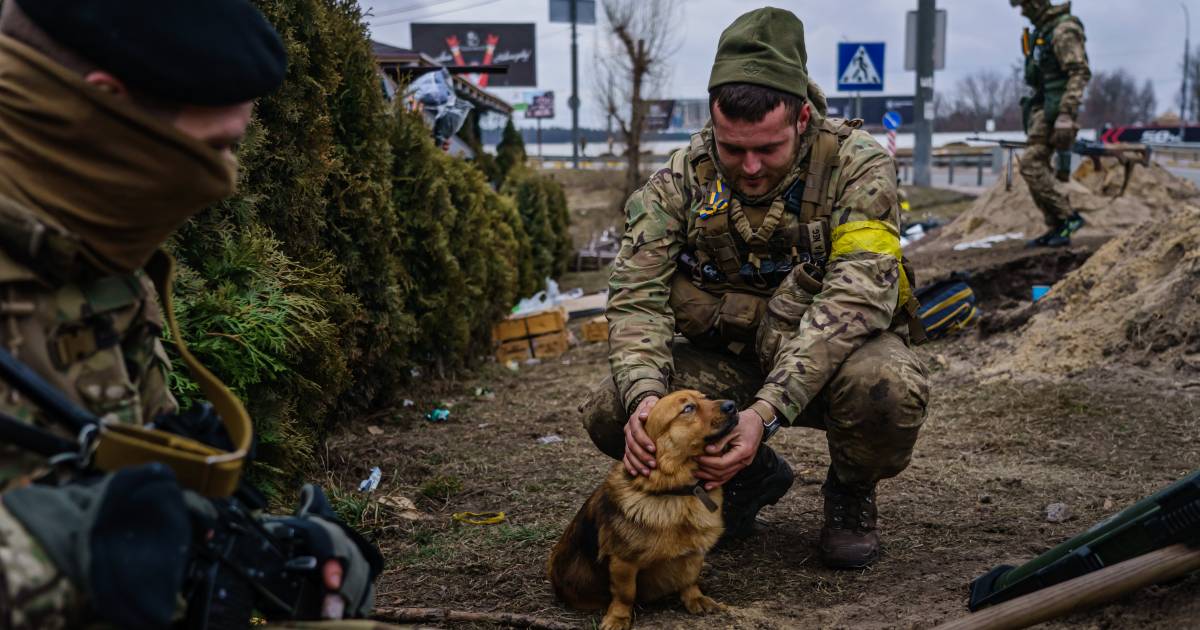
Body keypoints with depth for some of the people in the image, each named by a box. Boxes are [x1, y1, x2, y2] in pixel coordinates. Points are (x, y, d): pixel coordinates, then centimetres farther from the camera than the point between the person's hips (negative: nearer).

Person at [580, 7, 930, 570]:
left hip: (833, 355, -2)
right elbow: (636, 294, -18)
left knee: (887, 388, -38)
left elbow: (855, 297, -31)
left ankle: (849, 493, 0)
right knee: (610, 414, -20)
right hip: (730, 358, 3)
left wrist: (767, 410, -42)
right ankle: (753, 476, 9)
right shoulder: (682, 179, -11)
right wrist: (645, 395, -39)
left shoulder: (856, 165, -19)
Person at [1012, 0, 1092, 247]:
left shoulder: (1064, 30, -14)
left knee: (1031, 165, -14)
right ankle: (1056, 230, 9)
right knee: (1039, 168, 7)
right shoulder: (1042, 31, 17)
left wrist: (1066, 116, -28)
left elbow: (1080, 73, -21)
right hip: (1041, 108, 10)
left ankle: (1068, 217, -7)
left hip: (1055, 109, -10)